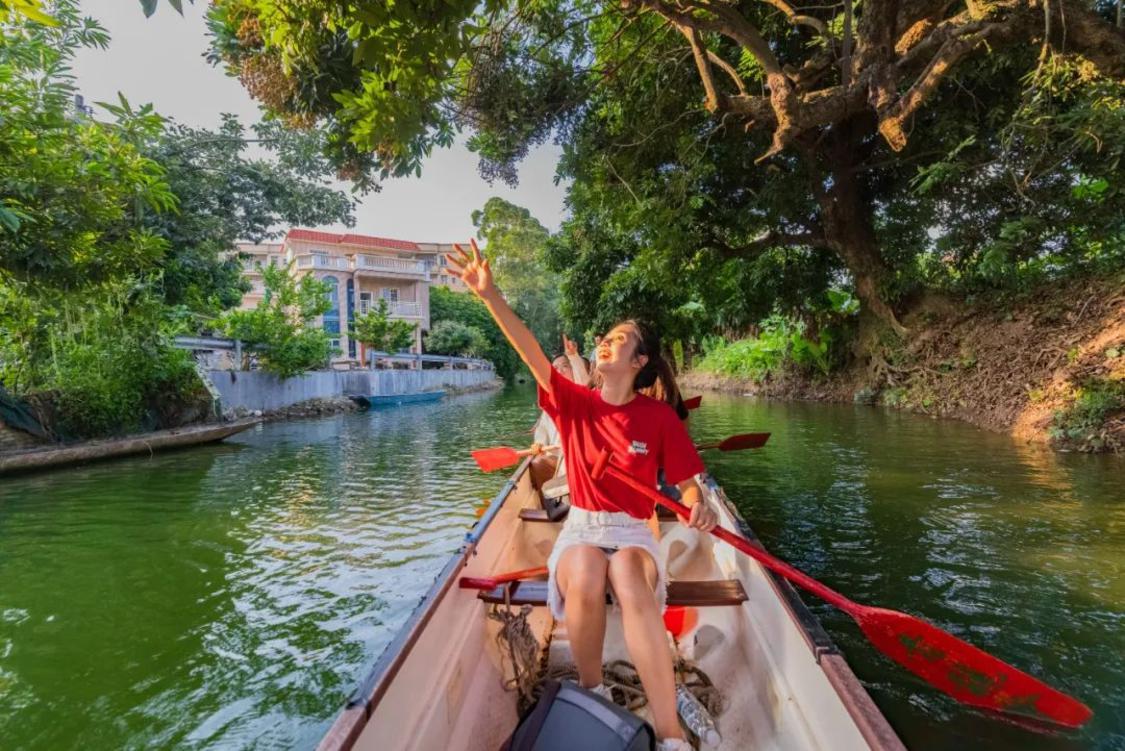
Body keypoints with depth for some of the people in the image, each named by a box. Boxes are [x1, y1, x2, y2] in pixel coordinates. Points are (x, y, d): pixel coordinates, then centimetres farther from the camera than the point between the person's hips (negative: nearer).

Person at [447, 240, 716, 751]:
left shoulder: (660, 417, -2)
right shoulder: (574, 403, 0)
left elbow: (687, 483, 3)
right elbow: (531, 352, -15)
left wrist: (698, 507, -22)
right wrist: (489, 294, -27)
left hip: (633, 533, -1)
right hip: (580, 530, 1)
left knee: (630, 586, -36)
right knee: (585, 579, -34)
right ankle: (591, 694, -7)